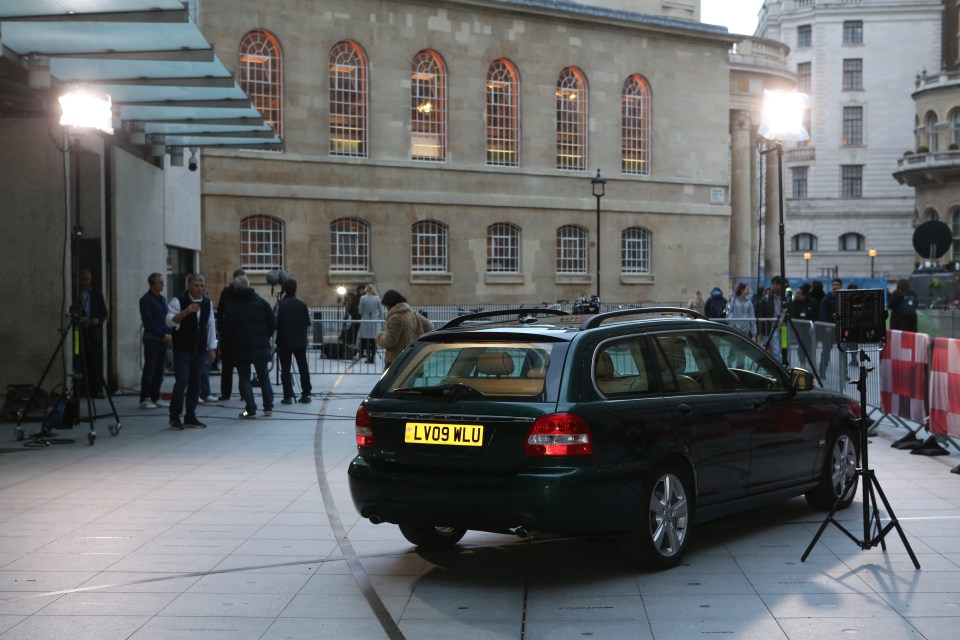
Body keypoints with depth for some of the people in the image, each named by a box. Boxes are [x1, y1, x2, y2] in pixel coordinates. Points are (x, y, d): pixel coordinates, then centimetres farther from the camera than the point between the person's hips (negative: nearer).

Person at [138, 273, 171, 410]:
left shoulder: (162, 299, 15)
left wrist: (169, 334, 3)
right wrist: (163, 335, -15)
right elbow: (148, 321, -13)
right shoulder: (146, 299, -7)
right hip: (151, 338, -7)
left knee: (160, 370, 8)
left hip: (162, 339, 7)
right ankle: (145, 399, -3)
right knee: (149, 369, -6)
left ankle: (155, 397, 13)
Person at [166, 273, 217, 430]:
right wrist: (185, 312, -35)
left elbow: (210, 326, 14)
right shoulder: (178, 301, -8)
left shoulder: (208, 303, 9)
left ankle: (190, 416, 16)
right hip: (182, 349, -5)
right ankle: (174, 417, -1)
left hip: (199, 350, 5)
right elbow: (170, 321, -20)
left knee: (195, 383, 7)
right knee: (182, 381, -12)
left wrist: (212, 348, 12)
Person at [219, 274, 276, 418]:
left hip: (240, 348, -3)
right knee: (263, 376, 16)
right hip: (261, 346, 3)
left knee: (244, 378, 6)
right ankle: (268, 406, 18)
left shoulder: (230, 305, -8)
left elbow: (226, 330, -10)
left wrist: (230, 342, 8)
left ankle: (250, 409, -1)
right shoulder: (261, 302, 2)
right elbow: (273, 323, 1)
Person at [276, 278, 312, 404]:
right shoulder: (302, 304, -2)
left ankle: (288, 396, -2)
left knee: (285, 369, 2)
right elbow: (308, 324, -1)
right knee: (303, 367, 10)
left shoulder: (280, 304, -10)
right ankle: (306, 394, 9)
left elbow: (276, 323, -11)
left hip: (284, 342, -2)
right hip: (300, 342, 3)